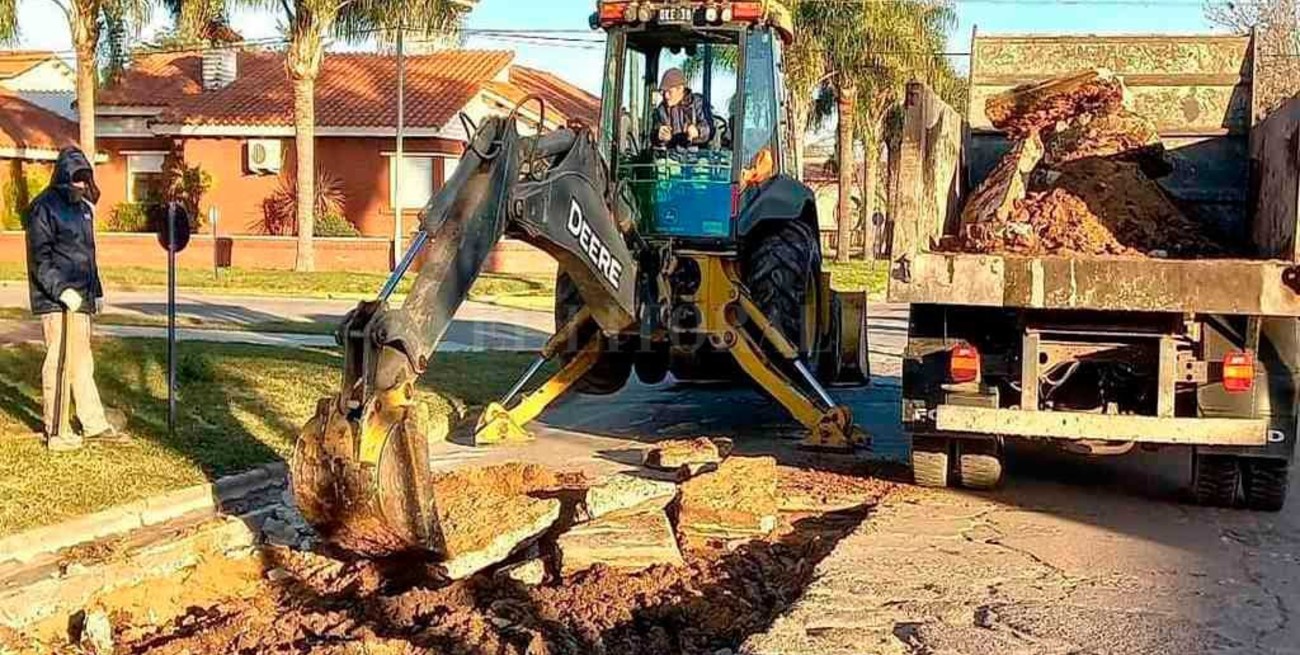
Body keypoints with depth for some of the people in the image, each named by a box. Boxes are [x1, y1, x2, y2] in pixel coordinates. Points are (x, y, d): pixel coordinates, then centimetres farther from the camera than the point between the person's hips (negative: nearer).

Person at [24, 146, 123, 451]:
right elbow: (40, 258, -15)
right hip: (55, 301, -8)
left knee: (82, 362, 14)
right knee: (59, 362, -5)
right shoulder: (44, 208, -8)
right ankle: (56, 432, 1)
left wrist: (96, 291, 21)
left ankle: (94, 424, 20)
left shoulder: (83, 208, 18)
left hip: (80, 299, 8)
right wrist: (61, 289, -24)